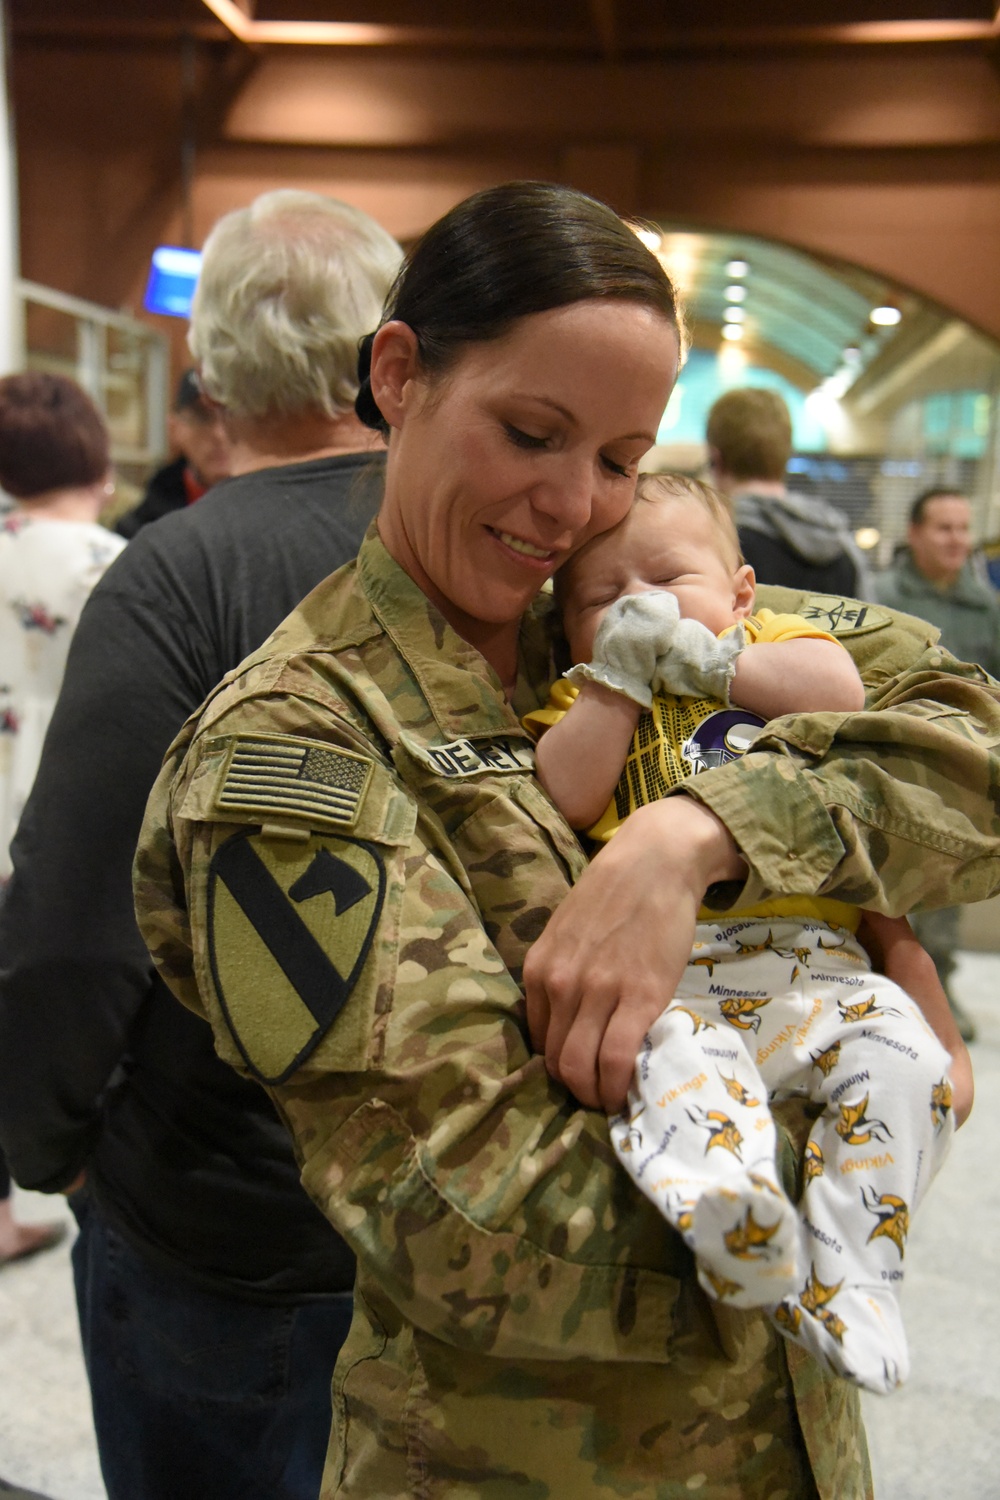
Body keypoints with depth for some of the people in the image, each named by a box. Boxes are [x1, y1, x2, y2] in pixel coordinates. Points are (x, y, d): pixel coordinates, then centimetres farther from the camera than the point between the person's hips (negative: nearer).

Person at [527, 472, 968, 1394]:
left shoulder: (775, 644, 19)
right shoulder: (584, 699, 18)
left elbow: (841, 690, -4)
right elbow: (566, 795, -3)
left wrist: (703, 659, -6)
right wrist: (619, 672, -4)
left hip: (817, 960, 2)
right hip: (674, 975, -1)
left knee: (903, 1049, -21)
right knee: (670, 1058, -32)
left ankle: (852, 1266, -18)